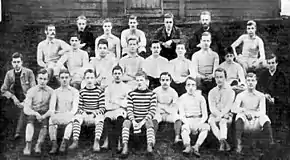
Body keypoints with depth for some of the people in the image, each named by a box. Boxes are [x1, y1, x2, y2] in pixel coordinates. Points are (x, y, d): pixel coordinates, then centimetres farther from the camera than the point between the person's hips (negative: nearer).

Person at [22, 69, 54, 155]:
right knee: (30, 121, -31)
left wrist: (43, 116, -24)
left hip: (45, 113, 0)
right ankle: (28, 145, -34)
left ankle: (38, 145, -26)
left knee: (45, 124, -31)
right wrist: (36, 113, -27)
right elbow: (26, 109, -9)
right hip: (33, 112, 0)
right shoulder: (31, 91, -2)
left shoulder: (50, 91, -2)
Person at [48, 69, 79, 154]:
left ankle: (64, 143, -38)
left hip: (69, 116, -1)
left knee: (71, 119, -35)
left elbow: (75, 107, -1)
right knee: (51, 120, -32)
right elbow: (52, 106, 2)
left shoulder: (74, 91, 11)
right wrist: (53, 114, -20)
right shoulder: (56, 92, 15)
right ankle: (54, 144, -32)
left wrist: (70, 114, -21)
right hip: (58, 115, 1)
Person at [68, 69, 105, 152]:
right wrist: (83, 114, -13)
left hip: (96, 114, -2)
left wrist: (93, 115, -18)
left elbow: (102, 108, -3)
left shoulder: (100, 91, 0)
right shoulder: (82, 91, 8)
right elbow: (80, 107, 9)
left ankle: (96, 142, -45)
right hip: (84, 114, 2)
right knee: (77, 117, -29)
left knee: (100, 119, -35)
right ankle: (75, 141, -34)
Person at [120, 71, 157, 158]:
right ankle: (125, 147, -40)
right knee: (126, 123, -29)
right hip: (134, 119, 1)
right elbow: (129, 110, 1)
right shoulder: (131, 94, 7)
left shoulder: (152, 94, 4)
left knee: (150, 123, -34)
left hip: (146, 119, -1)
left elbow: (152, 111, -3)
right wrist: (133, 121, -17)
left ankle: (149, 147, -46)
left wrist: (143, 122, -16)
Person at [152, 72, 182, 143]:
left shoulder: (173, 92, -2)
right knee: (154, 120, -32)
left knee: (178, 119, -28)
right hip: (159, 113, 0)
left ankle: (177, 137, -36)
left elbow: (175, 107, -2)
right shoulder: (156, 91, -3)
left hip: (170, 113, 1)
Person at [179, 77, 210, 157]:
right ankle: (188, 146, -47)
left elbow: (205, 115, 4)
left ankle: (196, 146, -40)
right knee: (184, 128, -34)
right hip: (187, 121, 0)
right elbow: (182, 115, 2)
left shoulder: (200, 97, 9)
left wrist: (199, 124, -16)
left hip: (199, 120, 0)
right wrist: (188, 123, -17)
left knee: (206, 126, -32)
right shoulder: (182, 98, 8)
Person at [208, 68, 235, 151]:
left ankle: (222, 141, -50)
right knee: (211, 121, -31)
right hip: (215, 114, 2)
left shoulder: (230, 91, 6)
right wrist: (218, 114, -18)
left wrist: (220, 116, -21)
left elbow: (228, 106, -6)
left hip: (226, 115, -2)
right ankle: (224, 142, -42)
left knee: (223, 121, -34)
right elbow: (212, 107, 1)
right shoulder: (212, 92, 14)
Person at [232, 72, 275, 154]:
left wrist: (252, 114, -25)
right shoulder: (241, 95, 5)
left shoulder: (261, 96, 6)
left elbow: (262, 112, -6)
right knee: (239, 115, -31)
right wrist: (244, 110, -27)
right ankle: (238, 144, -36)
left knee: (264, 117, -30)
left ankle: (271, 142, -32)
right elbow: (234, 109, -8)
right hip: (245, 124, 0)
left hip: (256, 123, 0)